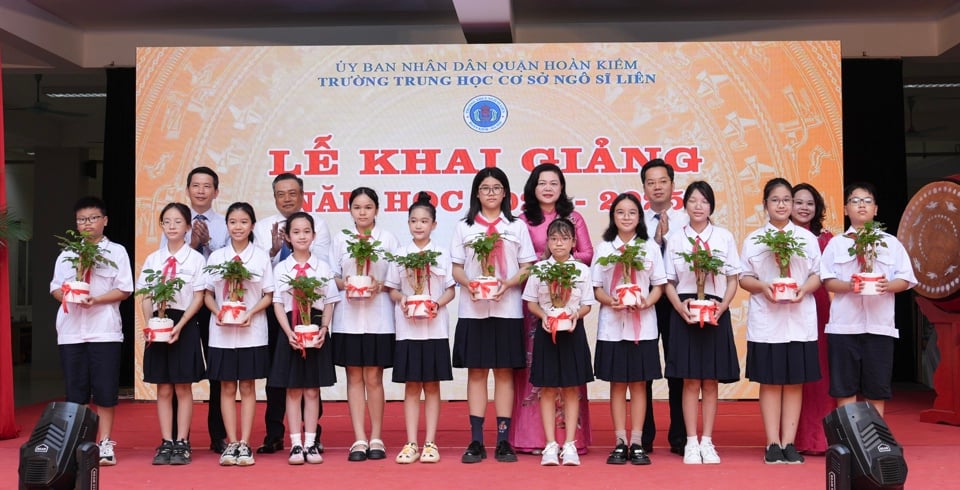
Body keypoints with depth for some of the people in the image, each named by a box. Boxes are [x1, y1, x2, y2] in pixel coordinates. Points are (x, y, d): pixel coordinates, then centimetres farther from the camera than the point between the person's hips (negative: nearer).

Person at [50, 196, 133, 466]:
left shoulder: (117, 251, 5)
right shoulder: (67, 255, 15)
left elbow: (124, 290, -1)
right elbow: (56, 288, 11)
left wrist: (96, 299, -16)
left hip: (105, 330, -3)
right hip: (71, 330, 3)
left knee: (105, 391, -1)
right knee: (75, 391, 6)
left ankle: (105, 443, 8)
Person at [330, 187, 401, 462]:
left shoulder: (388, 239, 5)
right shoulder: (341, 240, 9)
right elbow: (332, 276, 9)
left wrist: (379, 286, -14)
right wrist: (344, 284, -11)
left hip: (378, 316, -1)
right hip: (348, 316, 2)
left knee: (373, 377, 0)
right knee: (354, 377, 2)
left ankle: (376, 438, 9)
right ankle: (359, 440, 6)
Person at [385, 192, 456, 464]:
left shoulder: (442, 254, 3)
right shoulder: (400, 255, 5)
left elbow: (451, 290, 4)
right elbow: (392, 289, 7)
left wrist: (438, 304, -14)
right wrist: (402, 300, -13)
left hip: (435, 328, 0)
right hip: (407, 328, 0)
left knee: (432, 386, 5)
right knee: (411, 387, 4)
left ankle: (430, 443, 10)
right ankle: (411, 444, 9)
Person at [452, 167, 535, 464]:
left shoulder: (517, 226, 7)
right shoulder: (464, 227, 8)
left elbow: (527, 267, 4)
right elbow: (456, 267, 7)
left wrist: (508, 284, -14)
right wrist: (468, 283, -14)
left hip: (507, 309, 0)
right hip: (473, 309, 0)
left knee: (504, 372, 2)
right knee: (476, 372, 2)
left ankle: (503, 440, 7)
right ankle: (476, 441, 6)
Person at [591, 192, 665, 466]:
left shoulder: (650, 247, 5)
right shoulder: (604, 248, 5)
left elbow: (659, 285, 5)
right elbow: (596, 288, 4)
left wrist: (646, 302, -15)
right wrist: (610, 301, -16)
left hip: (642, 326, 0)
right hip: (612, 326, 0)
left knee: (639, 384, 3)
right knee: (617, 384, 4)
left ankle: (637, 443, 9)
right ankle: (620, 443, 11)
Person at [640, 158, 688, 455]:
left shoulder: (685, 221, 5)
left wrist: (666, 238, -13)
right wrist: (657, 239, -14)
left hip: (676, 298, 0)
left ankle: (679, 437, 14)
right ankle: (643, 438, 14)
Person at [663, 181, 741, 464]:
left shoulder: (724, 237, 6)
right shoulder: (675, 240, 6)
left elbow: (733, 280, 6)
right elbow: (669, 283, 6)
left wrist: (722, 307, -10)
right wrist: (680, 307, -12)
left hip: (716, 314, 1)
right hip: (685, 314, 0)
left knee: (711, 382, 4)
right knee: (690, 381, 1)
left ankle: (707, 442, 12)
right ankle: (691, 443, 8)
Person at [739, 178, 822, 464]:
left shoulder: (807, 238, 9)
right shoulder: (753, 240, 6)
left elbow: (817, 275, 7)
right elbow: (744, 278, 4)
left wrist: (804, 289, -13)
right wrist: (763, 287, -15)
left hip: (800, 320, 1)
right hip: (766, 320, -1)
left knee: (795, 382, 4)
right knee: (770, 382, 1)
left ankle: (789, 443, 9)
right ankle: (773, 444, 7)